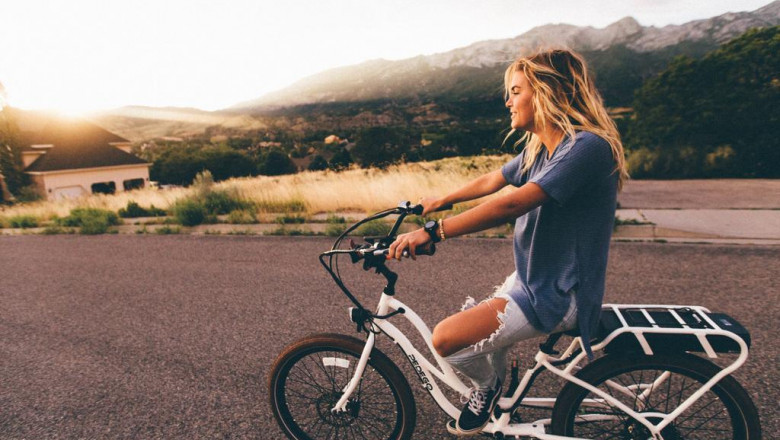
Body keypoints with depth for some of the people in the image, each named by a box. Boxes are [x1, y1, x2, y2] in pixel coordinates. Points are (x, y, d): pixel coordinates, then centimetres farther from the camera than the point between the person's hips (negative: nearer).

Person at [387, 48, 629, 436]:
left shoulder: (588, 146, -22)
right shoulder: (537, 149, 7)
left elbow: (512, 204, -33)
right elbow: (491, 181, 21)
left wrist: (433, 231, -35)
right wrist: (442, 200, 33)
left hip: (558, 295, -9)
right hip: (529, 278, 9)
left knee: (448, 339, -19)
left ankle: (487, 386, 11)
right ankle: (498, 404, 40)